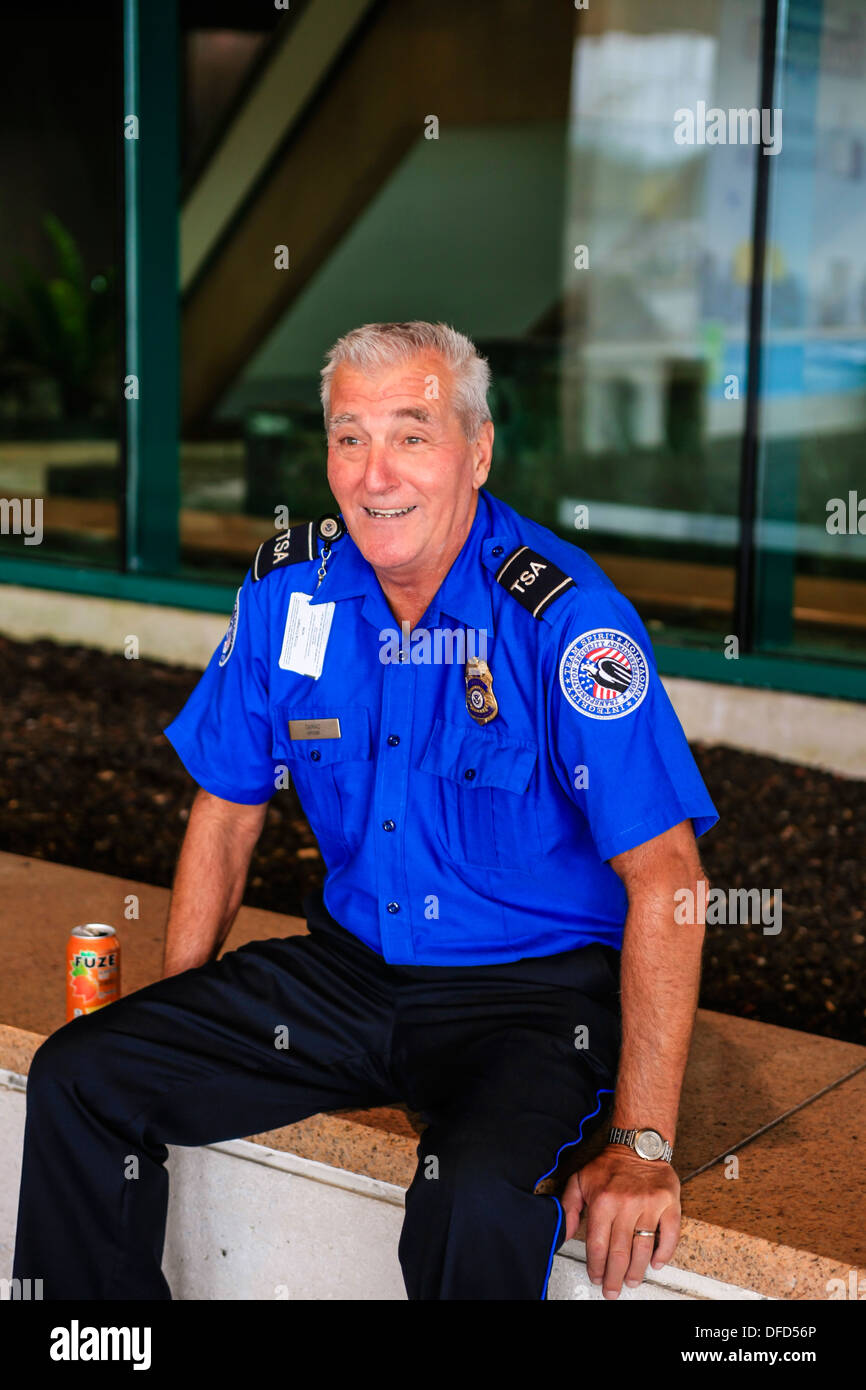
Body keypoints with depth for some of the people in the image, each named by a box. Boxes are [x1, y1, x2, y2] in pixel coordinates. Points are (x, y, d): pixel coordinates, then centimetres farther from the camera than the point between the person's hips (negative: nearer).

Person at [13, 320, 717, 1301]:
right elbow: (228, 811, 9)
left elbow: (665, 877, -19)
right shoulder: (288, 587, -2)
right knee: (76, 1079, -8)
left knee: (476, 1199, -35)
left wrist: (645, 1146, -23)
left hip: (533, 989, -5)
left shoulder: (562, 613, -18)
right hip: (350, 966, 5)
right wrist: (175, 1022, 6)